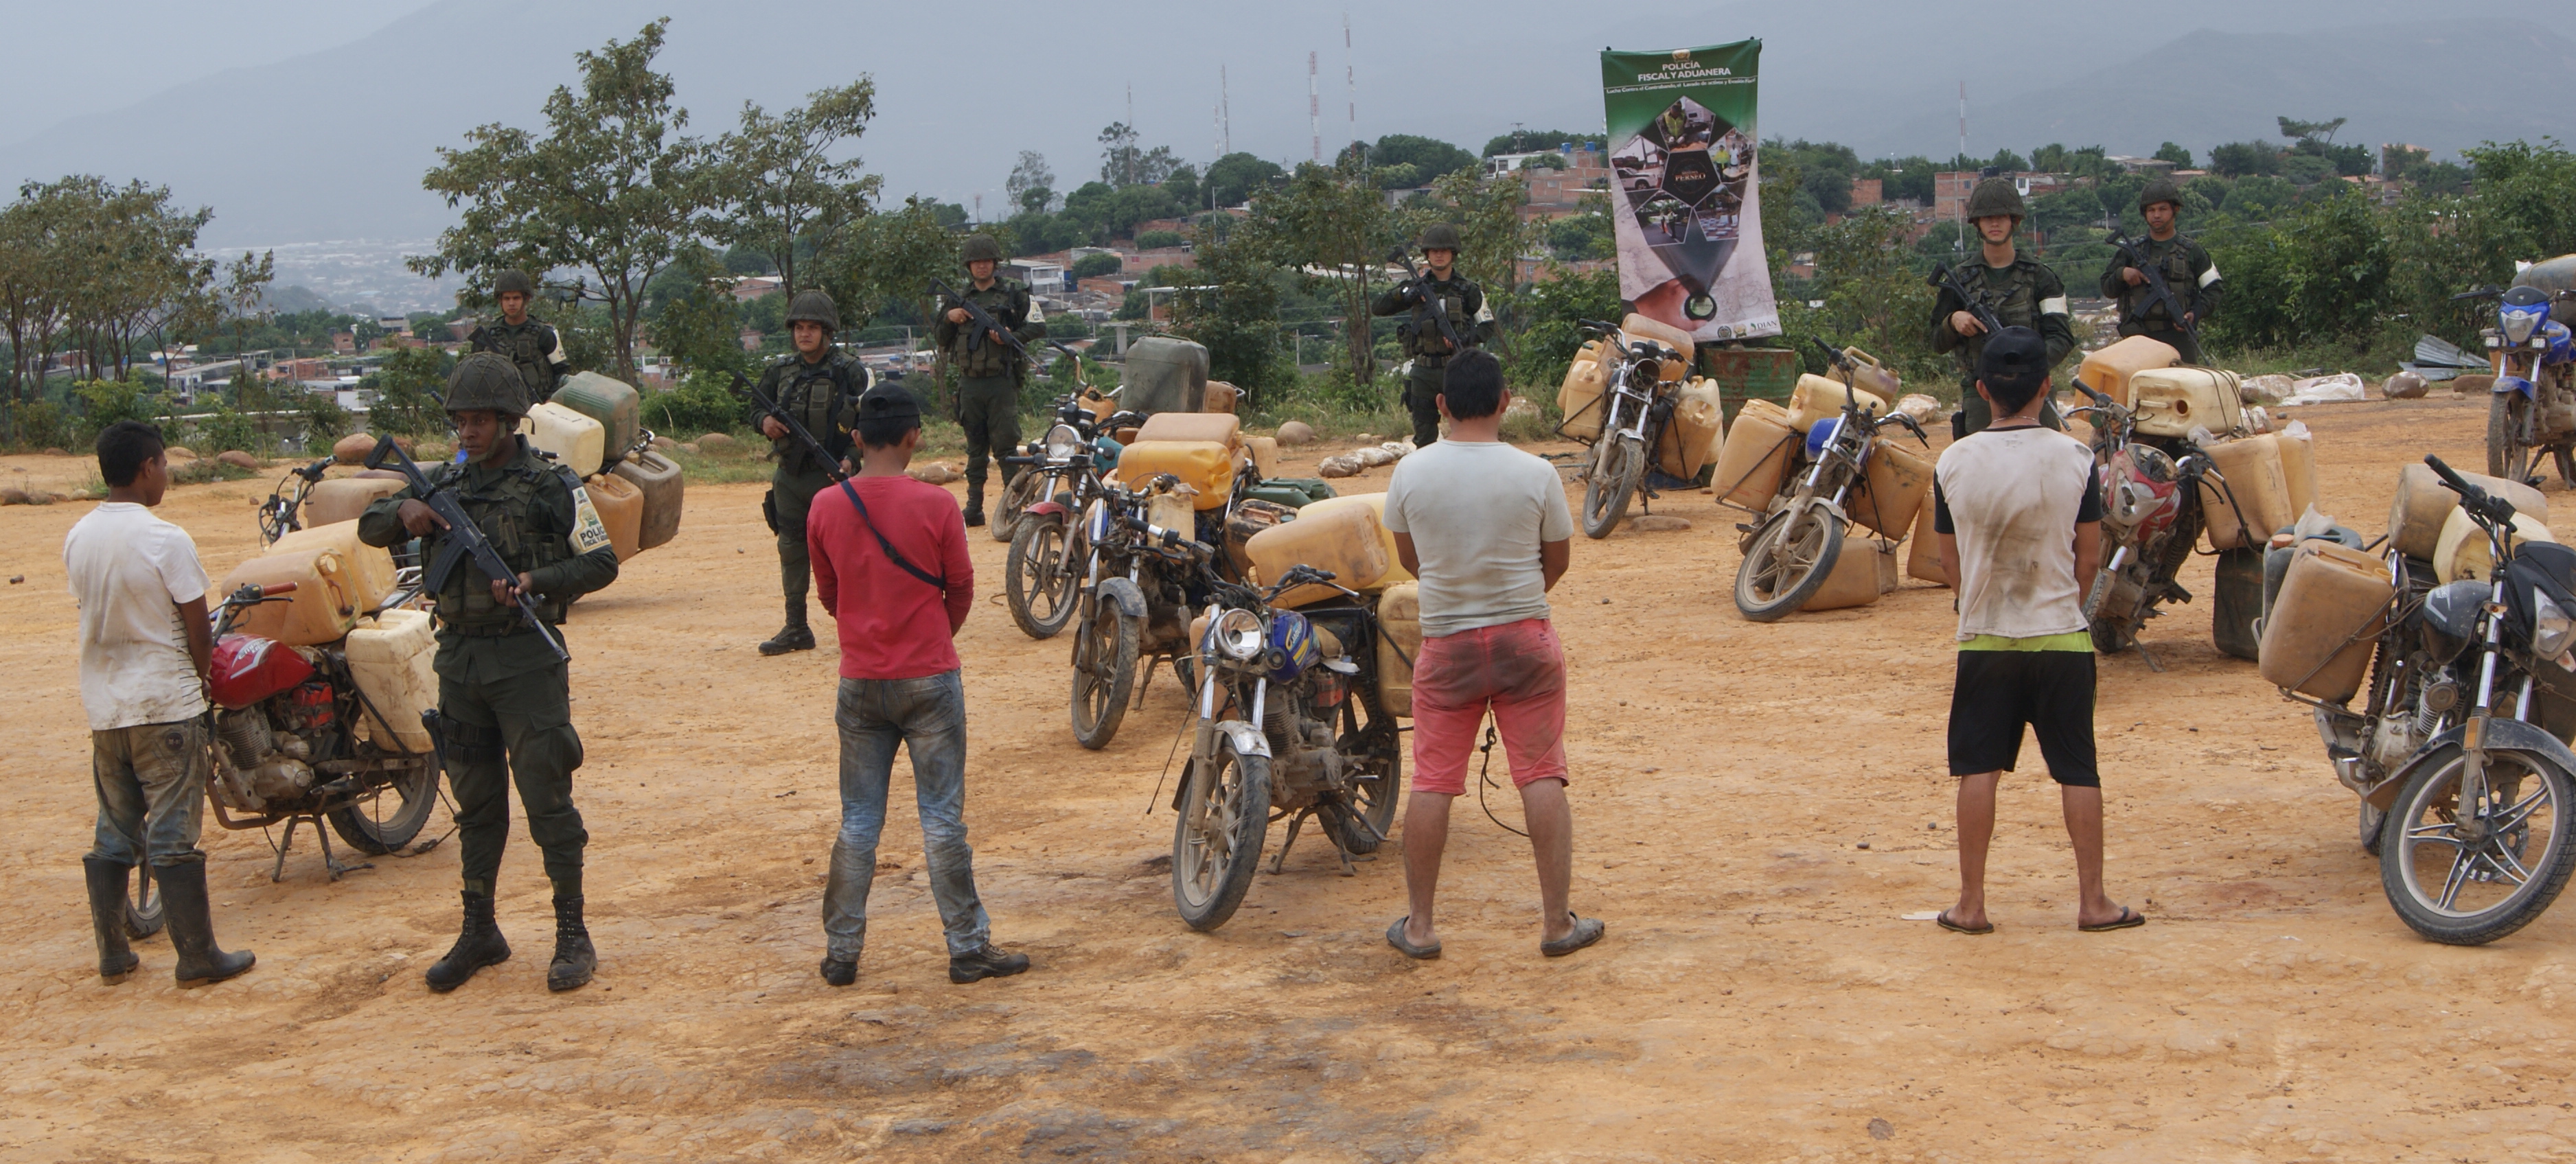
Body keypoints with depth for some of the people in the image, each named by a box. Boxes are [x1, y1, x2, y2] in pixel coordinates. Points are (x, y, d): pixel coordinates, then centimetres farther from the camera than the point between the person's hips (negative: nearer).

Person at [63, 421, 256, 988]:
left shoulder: (77, 538, 3)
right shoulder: (165, 540, -15)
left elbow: (94, 612, 11)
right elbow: (199, 631, -11)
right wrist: (200, 681, 8)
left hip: (104, 706, 6)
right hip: (165, 704, -6)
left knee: (113, 834, 13)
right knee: (174, 834, -2)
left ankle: (112, 955, 19)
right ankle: (197, 957, 4)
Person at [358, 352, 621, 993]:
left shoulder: (553, 486, -4)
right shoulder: (444, 482, 10)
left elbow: (602, 561, -3)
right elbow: (368, 527, 13)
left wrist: (536, 581, -19)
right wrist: (404, 512, -9)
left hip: (527, 658, -5)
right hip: (459, 658, 5)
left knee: (547, 798, -5)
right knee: (476, 802, 12)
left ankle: (573, 935, 3)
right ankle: (479, 933, 22)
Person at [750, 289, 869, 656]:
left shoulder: (849, 371, -5)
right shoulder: (781, 371, 10)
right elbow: (757, 407, 18)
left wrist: (852, 459, -22)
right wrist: (764, 421, -6)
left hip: (833, 476, -6)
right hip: (789, 475, 6)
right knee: (791, 551, 10)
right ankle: (796, 629, 18)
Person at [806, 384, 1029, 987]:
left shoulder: (825, 508, -3)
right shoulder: (934, 504, -12)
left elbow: (829, 594, 9)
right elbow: (961, 589, -1)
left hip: (859, 682, 3)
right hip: (929, 679, -3)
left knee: (858, 823, 11)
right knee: (942, 818, 3)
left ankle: (842, 952, 14)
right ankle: (968, 948, 9)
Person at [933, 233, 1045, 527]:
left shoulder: (1015, 294, 4)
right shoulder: (958, 299, 15)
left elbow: (1039, 327, -1)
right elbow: (941, 339, 18)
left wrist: (1010, 337, -16)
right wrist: (949, 318, -2)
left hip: (1002, 381, -4)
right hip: (970, 382, 4)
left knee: (1005, 445, -9)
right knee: (975, 448, 8)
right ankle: (974, 506, 11)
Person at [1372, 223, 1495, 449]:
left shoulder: (1468, 290, 3)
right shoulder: (1416, 287, 7)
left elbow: (1487, 327, 4)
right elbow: (1377, 308, 3)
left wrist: (1466, 338, -15)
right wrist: (1403, 294, -14)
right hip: (1424, 371, 2)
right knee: (1424, 435, 7)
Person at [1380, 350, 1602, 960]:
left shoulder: (1410, 473, -4)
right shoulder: (1535, 474, -8)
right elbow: (1556, 561, 5)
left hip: (1446, 643, 1)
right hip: (1525, 637, -1)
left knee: (1432, 783, 6)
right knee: (1541, 778, 4)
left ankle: (1419, 925, 11)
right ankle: (1557, 922, 7)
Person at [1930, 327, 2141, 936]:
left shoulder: (1954, 463, -5)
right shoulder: (2074, 458, -7)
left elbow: (1951, 562, 3)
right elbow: (2089, 556, 0)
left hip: (1984, 637, 1)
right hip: (2061, 635, 0)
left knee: (1978, 770, 7)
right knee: (2078, 771, 8)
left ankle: (1971, 903, 8)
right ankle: (2093, 901, 12)